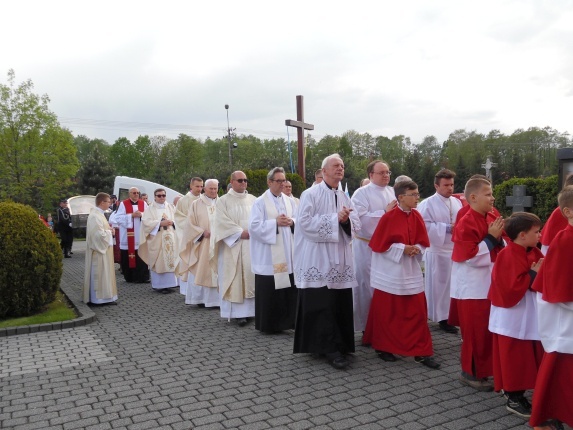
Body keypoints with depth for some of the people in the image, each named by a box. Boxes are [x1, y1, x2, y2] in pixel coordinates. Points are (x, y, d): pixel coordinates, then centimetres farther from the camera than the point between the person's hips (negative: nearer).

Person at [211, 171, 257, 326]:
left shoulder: (252, 199, 13)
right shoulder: (223, 201, 2)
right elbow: (223, 223, -7)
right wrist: (241, 233, -14)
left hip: (252, 244, 3)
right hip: (233, 246, -3)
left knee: (251, 275, 1)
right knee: (235, 279, -3)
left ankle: (251, 309, 6)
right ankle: (238, 312, -2)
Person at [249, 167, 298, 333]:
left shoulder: (290, 201, 12)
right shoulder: (260, 202, -3)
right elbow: (254, 226, -12)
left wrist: (291, 222, -10)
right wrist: (275, 222, -16)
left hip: (288, 254, 5)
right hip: (268, 256, -4)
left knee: (289, 290, 4)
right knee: (269, 291, 0)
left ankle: (287, 320, 16)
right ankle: (268, 324, 12)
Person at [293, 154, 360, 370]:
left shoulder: (345, 197, 15)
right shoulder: (311, 194, -3)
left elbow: (356, 225, 10)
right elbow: (305, 222, -16)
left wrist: (346, 220, -13)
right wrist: (335, 218, -15)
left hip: (340, 259, 6)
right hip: (318, 260, -6)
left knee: (341, 304, 7)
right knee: (322, 305, -5)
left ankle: (339, 344, 20)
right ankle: (330, 347, 2)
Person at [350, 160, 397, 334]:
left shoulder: (393, 192, 10)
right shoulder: (361, 193, -8)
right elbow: (360, 219, -20)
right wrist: (385, 212, -19)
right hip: (367, 247, -5)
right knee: (368, 286, 3)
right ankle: (367, 326, 15)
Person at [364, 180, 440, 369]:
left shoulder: (417, 217, 3)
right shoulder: (389, 217, -14)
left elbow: (423, 242, 10)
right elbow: (379, 244, -14)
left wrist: (417, 249, -10)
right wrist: (402, 249, -18)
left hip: (411, 272, 5)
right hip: (390, 273, -5)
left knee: (417, 312, 4)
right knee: (387, 313, 7)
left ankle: (421, 352, 12)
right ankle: (383, 347, 24)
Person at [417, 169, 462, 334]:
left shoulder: (457, 202, 11)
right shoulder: (428, 203, -9)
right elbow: (424, 226, -17)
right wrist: (446, 228, -17)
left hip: (457, 249, 6)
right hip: (438, 251, -6)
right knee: (441, 284, 1)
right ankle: (443, 317, 11)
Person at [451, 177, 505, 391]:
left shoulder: (490, 219, 9)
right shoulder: (466, 223, -18)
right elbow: (470, 256, -23)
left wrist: (498, 239, -2)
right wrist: (491, 238, -20)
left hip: (488, 284, 9)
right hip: (472, 287, -9)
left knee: (487, 329, 16)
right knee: (475, 331, 0)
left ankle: (482, 368, 29)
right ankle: (471, 372, 14)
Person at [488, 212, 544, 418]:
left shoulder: (534, 253, 6)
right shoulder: (508, 256, -20)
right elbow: (511, 288, -25)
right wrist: (533, 274, -19)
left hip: (529, 315, 8)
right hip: (512, 316, -8)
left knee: (527, 358, 15)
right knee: (514, 359, 3)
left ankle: (516, 391, 28)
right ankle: (513, 398, 15)